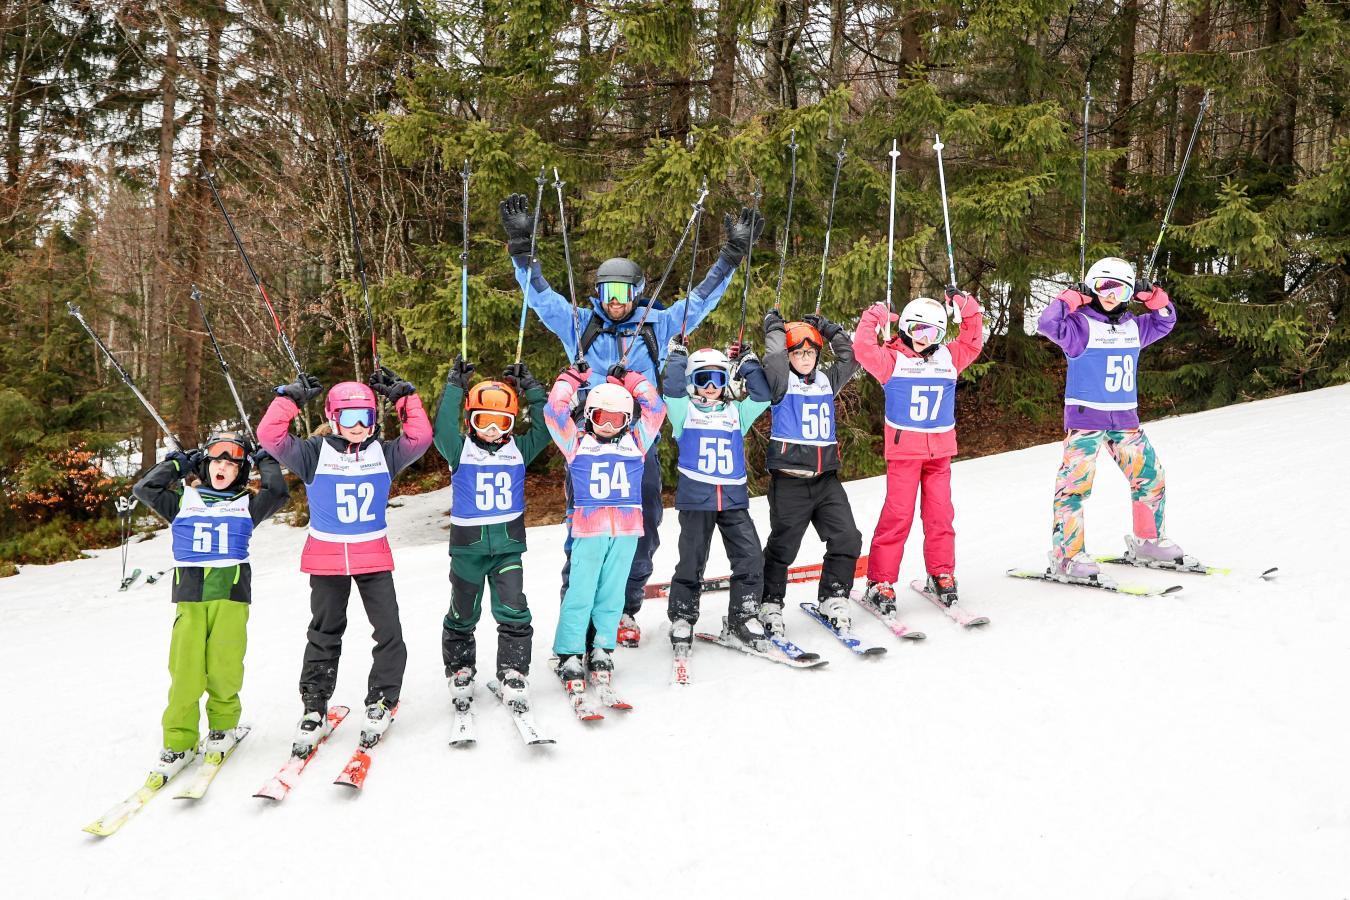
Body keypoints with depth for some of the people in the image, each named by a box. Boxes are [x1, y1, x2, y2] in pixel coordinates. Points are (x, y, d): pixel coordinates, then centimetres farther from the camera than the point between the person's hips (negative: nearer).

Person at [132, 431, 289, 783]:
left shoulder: (247, 505, 15)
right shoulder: (184, 500, 17)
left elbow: (279, 493, 0)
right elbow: (145, 488, 10)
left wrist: (265, 461, 13)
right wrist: (177, 463, 17)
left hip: (231, 593, 0)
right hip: (189, 594, 1)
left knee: (224, 667, -8)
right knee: (185, 669, -9)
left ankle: (222, 726, 15)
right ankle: (179, 740, 2)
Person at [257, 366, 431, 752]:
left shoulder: (384, 454, 2)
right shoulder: (314, 453, -3)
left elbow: (420, 437, -10)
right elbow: (270, 436, -12)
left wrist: (402, 396, -12)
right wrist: (291, 397, -16)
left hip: (374, 557, 1)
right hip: (326, 557, -1)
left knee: (389, 631, -3)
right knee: (324, 634, 10)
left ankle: (382, 701, 13)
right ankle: (314, 708, 20)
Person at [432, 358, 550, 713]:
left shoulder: (519, 450, 3)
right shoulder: (460, 450, -3)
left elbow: (544, 426, -5)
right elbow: (443, 427, -20)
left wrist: (529, 387, -6)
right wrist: (455, 386, -21)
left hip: (508, 544, 1)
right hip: (468, 543, -1)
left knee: (514, 613, -8)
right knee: (463, 615, 13)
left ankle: (514, 676, 2)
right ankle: (459, 672, 30)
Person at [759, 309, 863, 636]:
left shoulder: (827, 380, 14)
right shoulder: (781, 382, -2)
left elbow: (849, 357, 11)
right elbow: (774, 356, -19)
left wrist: (826, 327, 8)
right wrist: (775, 326, -5)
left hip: (826, 477, 5)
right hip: (789, 481, -5)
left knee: (847, 539, -2)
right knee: (782, 546, 2)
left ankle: (833, 599, 15)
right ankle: (771, 605, 18)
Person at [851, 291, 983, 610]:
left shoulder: (948, 358, 12)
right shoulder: (892, 359, -1)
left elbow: (973, 342, 18)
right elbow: (863, 349, -14)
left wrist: (968, 309, 9)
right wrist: (872, 318, -8)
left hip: (940, 451, 4)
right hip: (903, 450, -4)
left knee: (940, 514, 6)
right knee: (898, 515, -7)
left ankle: (941, 575, 19)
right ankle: (880, 583, -2)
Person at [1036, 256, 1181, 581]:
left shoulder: (1133, 326, 13)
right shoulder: (1080, 324, -8)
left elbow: (1165, 321, 27)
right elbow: (1048, 324, -24)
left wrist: (1152, 295, 11)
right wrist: (1071, 297, -19)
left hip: (1125, 418, 7)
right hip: (1085, 416, -7)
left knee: (1150, 476, 12)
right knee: (1075, 484, -11)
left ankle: (1147, 540, 28)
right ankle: (1066, 555, -7)